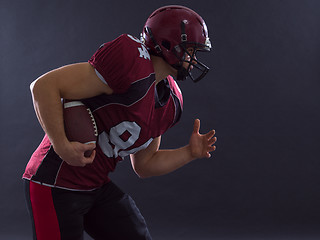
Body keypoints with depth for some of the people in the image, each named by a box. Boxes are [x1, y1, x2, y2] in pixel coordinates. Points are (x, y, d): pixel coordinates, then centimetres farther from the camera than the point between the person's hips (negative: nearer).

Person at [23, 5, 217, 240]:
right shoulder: (135, 67, -23)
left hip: (98, 186, 9)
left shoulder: (171, 101, 6)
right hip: (56, 184, -9)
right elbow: (45, 86, -24)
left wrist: (190, 153, 3)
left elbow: (144, 165, 15)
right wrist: (62, 146, -29)